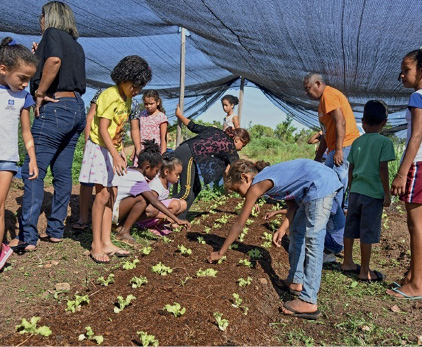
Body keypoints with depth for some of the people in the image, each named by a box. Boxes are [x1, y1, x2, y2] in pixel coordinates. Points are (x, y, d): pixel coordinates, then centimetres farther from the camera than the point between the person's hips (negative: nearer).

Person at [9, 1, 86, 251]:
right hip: (77, 109, 9)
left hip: (55, 108, -8)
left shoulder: (52, 34, -1)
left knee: (33, 172, -6)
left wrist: (40, 93, -15)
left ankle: (28, 237, -6)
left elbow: (54, 60, -22)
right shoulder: (76, 45, 22)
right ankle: (56, 230, 16)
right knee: (63, 172, 10)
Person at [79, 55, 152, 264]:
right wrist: (115, 155, -27)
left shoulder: (127, 98, 11)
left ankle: (106, 243, 11)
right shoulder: (110, 96, -15)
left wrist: (121, 151, 8)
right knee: (103, 194, -12)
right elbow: (103, 130, -20)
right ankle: (96, 245, -3)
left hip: (113, 149, 8)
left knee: (111, 195, 6)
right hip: (100, 147, -8)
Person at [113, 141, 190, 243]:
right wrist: (177, 220, -29)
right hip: (110, 211, -8)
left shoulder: (131, 171, 6)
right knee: (142, 199, -29)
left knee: (154, 211, -4)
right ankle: (124, 232, -15)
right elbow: (155, 202, -29)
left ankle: (121, 225, 1)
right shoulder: (138, 179, -23)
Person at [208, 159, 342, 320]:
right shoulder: (266, 177, 16)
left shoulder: (256, 185, -8)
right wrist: (283, 228, 2)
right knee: (297, 231, 19)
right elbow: (293, 203, 14)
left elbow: (239, 225, -3)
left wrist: (220, 252, 5)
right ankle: (296, 280, 31)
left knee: (312, 241, -10)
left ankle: (309, 302, -6)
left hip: (322, 184, -10)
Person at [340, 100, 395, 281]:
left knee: (350, 229, 14)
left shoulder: (357, 142, 7)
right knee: (368, 233, 3)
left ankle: (348, 263, 29)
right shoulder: (384, 142, -9)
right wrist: (387, 194, -6)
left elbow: (351, 169, 10)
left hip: (355, 192, 5)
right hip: (373, 194, -5)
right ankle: (365, 271, 13)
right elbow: (383, 169, -13)